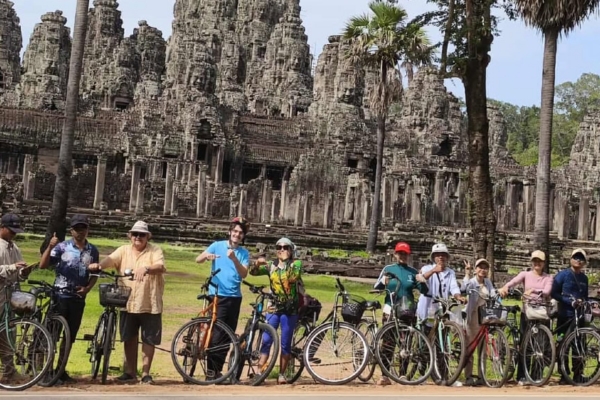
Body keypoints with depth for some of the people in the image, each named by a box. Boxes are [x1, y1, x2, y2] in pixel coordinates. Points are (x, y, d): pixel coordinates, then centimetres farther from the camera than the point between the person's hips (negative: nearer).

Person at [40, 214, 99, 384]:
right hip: (60, 296, -4)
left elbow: (95, 274, 14)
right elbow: (43, 265, -12)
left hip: (78, 298, 4)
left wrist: (88, 287, -4)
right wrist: (50, 247, -24)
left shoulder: (93, 251, 5)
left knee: (70, 337, 10)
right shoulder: (62, 247, -5)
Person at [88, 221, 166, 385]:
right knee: (129, 339, 12)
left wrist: (146, 269, -41)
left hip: (150, 304, -3)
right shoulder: (124, 250, 7)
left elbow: (160, 267, -21)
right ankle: (131, 372, 24)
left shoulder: (155, 250, -3)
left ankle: (145, 373, 16)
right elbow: (111, 259, -11)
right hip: (128, 303, 3)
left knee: (149, 339, 4)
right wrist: (99, 264, -33)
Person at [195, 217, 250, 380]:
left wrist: (234, 259, -23)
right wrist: (207, 255, -30)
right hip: (217, 295, -3)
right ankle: (211, 370, -3)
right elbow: (198, 260, -8)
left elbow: (244, 274, -8)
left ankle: (218, 369, 17)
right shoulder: (217, 246, 1)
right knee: (216, 333, -9)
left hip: (234, 297, 3)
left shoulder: (244, 253, 6)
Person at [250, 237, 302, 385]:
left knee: (285, 343, 2)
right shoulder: (271, 265, 10)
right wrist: (257, 263, -19)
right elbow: (253, 272, 1)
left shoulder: (296, 264, 1)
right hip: (273, 308, 2)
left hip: (290, 309, -2)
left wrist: (287, 261, -23)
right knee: (266, 340, -6)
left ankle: (281, 375, 10)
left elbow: (293, 277, -18)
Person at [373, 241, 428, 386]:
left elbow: (424, 291, 4)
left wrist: (422, 281, -17)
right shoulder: (388, 269, 5)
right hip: (390, 310, -1)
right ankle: (385, 375, -3)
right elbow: (376, 287, 2)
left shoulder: (413, 272, 8)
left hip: (407, 310, 1)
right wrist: (383, 282, -19)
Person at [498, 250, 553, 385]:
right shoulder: (525, 274, 5)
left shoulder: (548, 278, 7)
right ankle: (522, 376, 3)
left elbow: (547, 291, -12)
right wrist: (504, 287, -37)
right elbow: (514, 281, -15)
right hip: (527, 313, -1)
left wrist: (534, 290, -32)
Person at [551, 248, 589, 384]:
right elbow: (554, 293, -8)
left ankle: (578, 374, 10)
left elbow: (585, 297, 21)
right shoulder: (563, 275, -1)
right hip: (565, 316, -4)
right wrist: (570, 301, -16)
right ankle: (563, 375, 5)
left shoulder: (584, 278, 15)